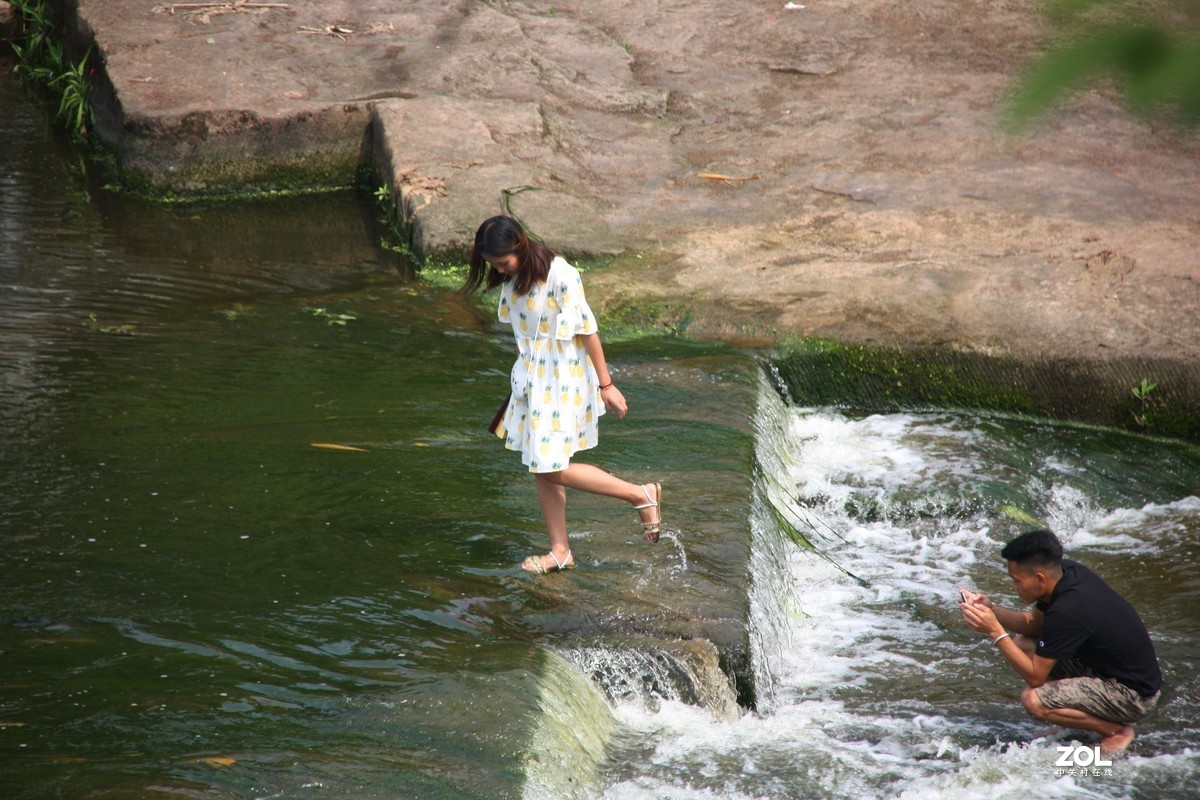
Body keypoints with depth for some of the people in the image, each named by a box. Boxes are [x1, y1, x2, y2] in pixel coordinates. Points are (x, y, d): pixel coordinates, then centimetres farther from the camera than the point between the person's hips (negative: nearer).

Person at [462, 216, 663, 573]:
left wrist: (606, 385, -13)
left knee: (553, 469, -9)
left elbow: (587, 330, -17)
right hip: (533, 379, 8)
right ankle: (560, 551, 20)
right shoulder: (512, 277, 2)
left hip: (564, 380, -8)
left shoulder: (560, 276, -22)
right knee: (541, 468, 10)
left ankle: (641, 495, 2)